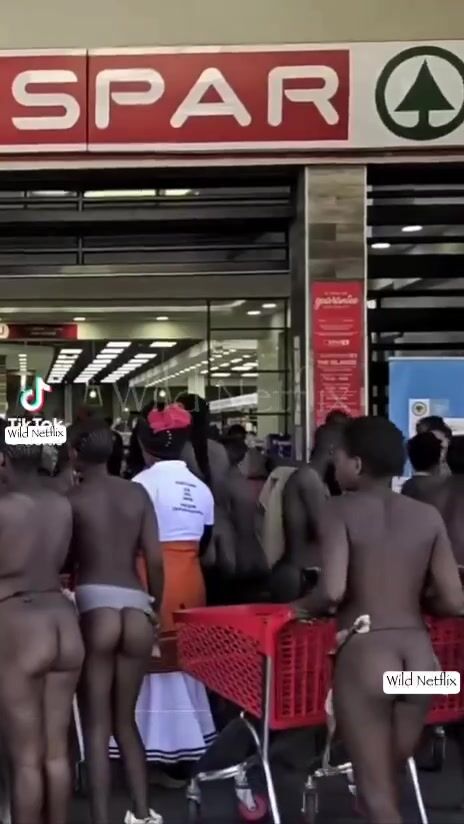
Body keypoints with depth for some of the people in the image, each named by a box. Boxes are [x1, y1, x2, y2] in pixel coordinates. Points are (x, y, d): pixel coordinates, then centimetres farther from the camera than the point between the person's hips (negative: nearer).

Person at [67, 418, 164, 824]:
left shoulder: (71, 499, 0)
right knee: (125, 718, 18)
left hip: (94, 606, -4)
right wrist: (156, 607, 19)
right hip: (137, 609, 4)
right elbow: (155, 560, 8)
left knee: (97, 724, 3)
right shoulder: (138, 494, 9)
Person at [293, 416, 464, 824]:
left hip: (365, 653, -5)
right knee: (387, 780, 21)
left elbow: (333, 590, -19)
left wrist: (304, 608, 2)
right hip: (420, 655, 5)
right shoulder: (428, 516, 5)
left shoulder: (341, 510, -6)